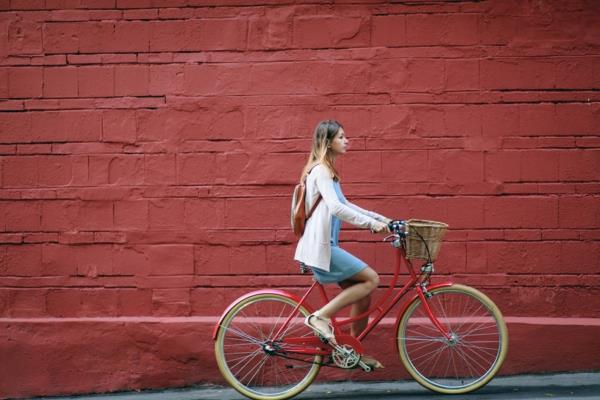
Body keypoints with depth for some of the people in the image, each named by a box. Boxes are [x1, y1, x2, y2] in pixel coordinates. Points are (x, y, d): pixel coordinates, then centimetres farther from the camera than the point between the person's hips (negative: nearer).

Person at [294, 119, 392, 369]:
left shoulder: (328, 171, 18)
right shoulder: (321, 170, -13)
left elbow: (344, 204, 25)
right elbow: (336, 207, -27)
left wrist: (380, 218, 19)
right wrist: (371, 223, -25)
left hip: (326, 246, 10)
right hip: (320, 248, -10)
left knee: (363, 295, 9)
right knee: (371, 279, -13)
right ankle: (321, 316, -10)